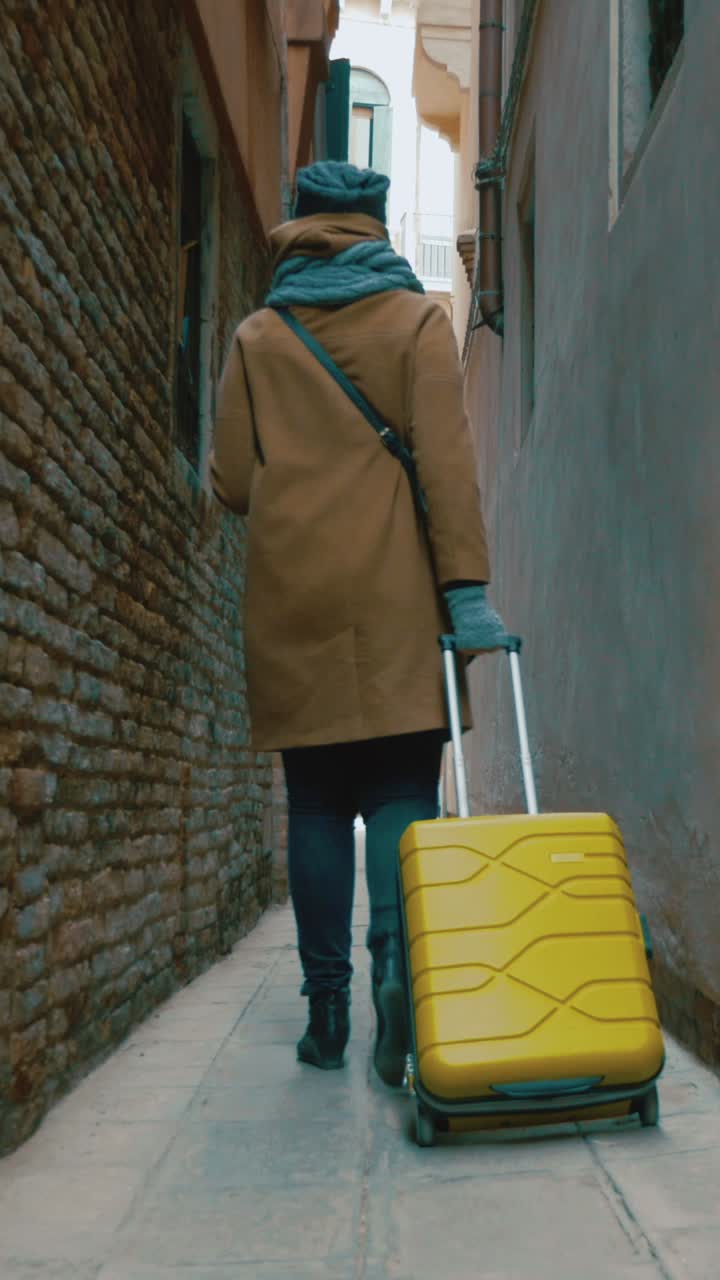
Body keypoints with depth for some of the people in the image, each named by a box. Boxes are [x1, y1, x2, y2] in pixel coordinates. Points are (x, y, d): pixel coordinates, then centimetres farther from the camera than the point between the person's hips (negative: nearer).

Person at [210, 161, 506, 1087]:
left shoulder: (257, 335, 11)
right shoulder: (417, 321, 7)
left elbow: (232, 482, 5)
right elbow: (446, 458, -5)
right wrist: (466, 586, -9)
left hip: (293, 595, 2)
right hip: (394, 596, -1)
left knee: (316, 802, 6)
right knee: (400, 792, 2)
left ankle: (327, 1008, 7)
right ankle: (396, 957, -18)